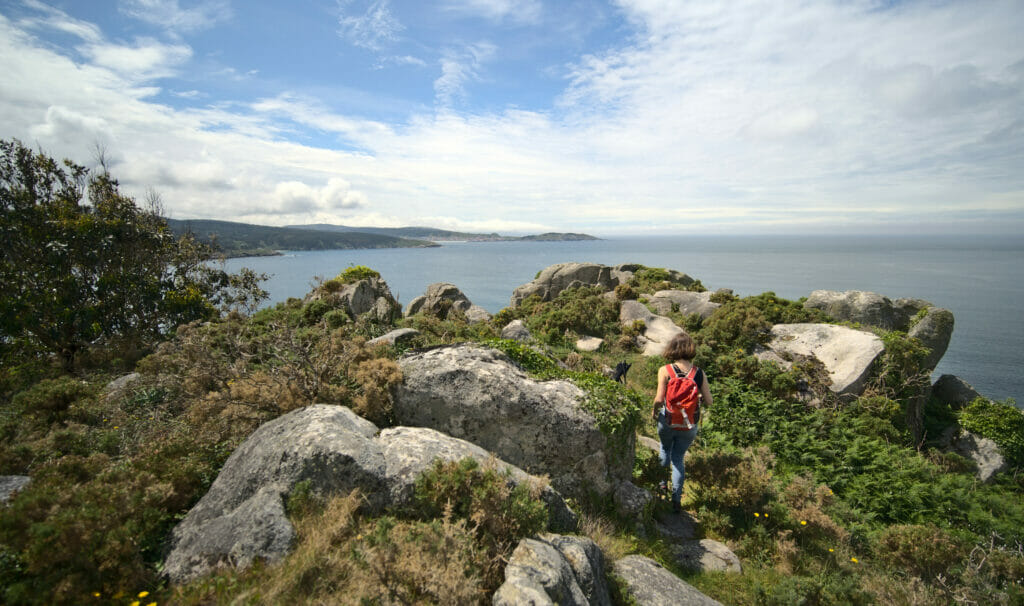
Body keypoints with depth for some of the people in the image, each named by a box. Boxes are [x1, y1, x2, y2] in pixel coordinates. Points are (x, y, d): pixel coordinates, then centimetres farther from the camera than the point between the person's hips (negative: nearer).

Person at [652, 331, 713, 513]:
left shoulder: (665, 370, -16)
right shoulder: (699, 373, -8)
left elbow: (659, 399, -19)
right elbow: (708, 401, -6)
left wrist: (655, 411, 1)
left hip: (667, 421, -1)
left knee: (666, 449, 28)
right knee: (678, 458, 18)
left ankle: (662, 483, 41)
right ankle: (676, 498, 15)